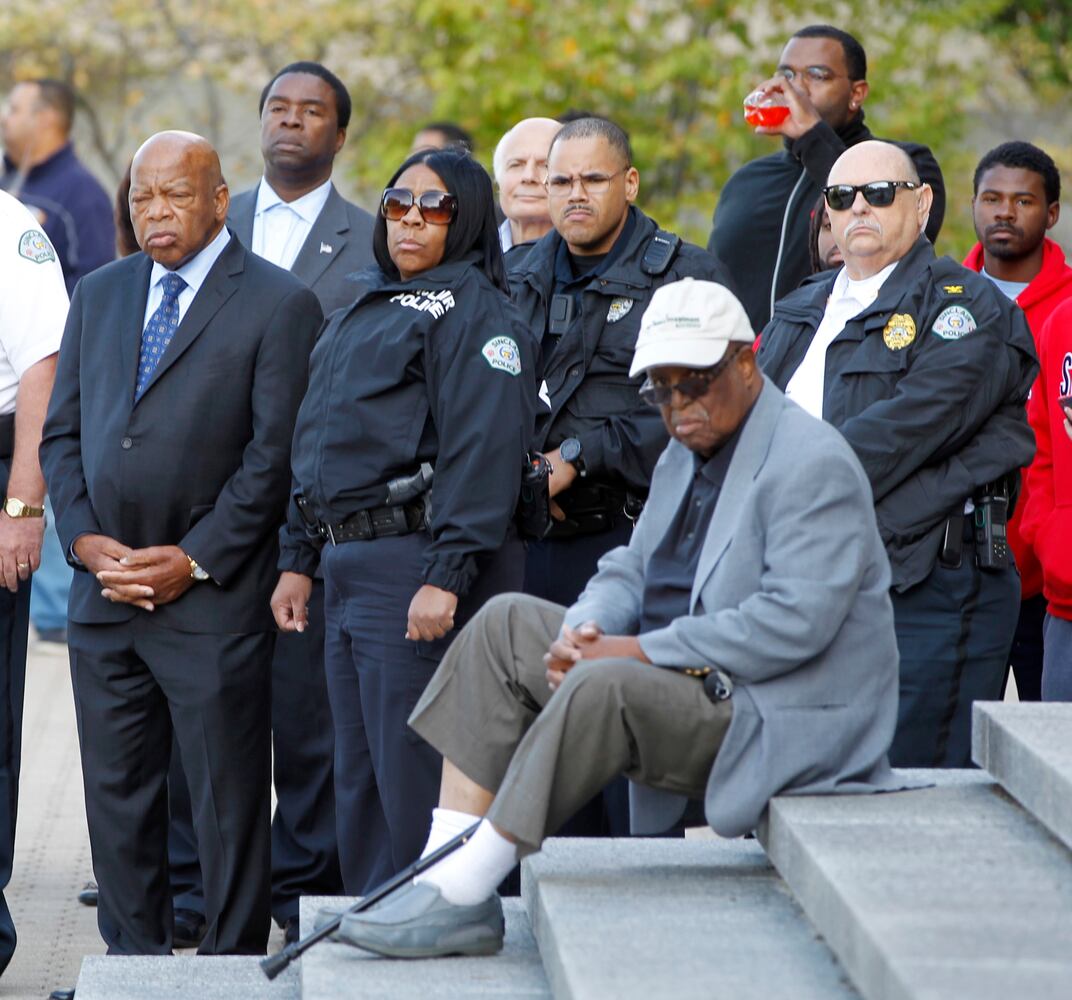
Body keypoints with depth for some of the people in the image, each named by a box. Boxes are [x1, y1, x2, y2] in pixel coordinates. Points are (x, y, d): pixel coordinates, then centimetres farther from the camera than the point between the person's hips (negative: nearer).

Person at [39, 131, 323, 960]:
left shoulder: (278, 303, -3)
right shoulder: (99, 295, 15)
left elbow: (276, 453, -9)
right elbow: (62, 432, 14)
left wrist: (194, 560, -13)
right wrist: (85, 540, -2)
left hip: (214, 601, -5)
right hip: (103, 593, 6)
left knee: (228, 799, 1)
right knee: (116, 795, 10)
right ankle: (132, 963, 20)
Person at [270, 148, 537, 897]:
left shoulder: (475, 313, -7)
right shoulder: (365, 309, 22)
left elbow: (483, 453, -18)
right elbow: (319, 446, 25)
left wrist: (444, 578, -25)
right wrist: (299, 560, 18)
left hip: (416, 565, -9)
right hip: (349, 568, 9)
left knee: (414, 782, -8)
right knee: (359, 781, 13)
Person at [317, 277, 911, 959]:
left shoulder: (813, 465, -15)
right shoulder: (685, 458, 16)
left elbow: (795, 622, -25)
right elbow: (632, 570, 16)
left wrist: (642, 651, -23)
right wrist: (579, 634, -9)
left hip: (771, 722, -10)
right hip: (680, 679, 10)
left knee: (603, 687, -34)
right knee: (507, 625, 4)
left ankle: (459, 897, -26)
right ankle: (450, 881, -8)